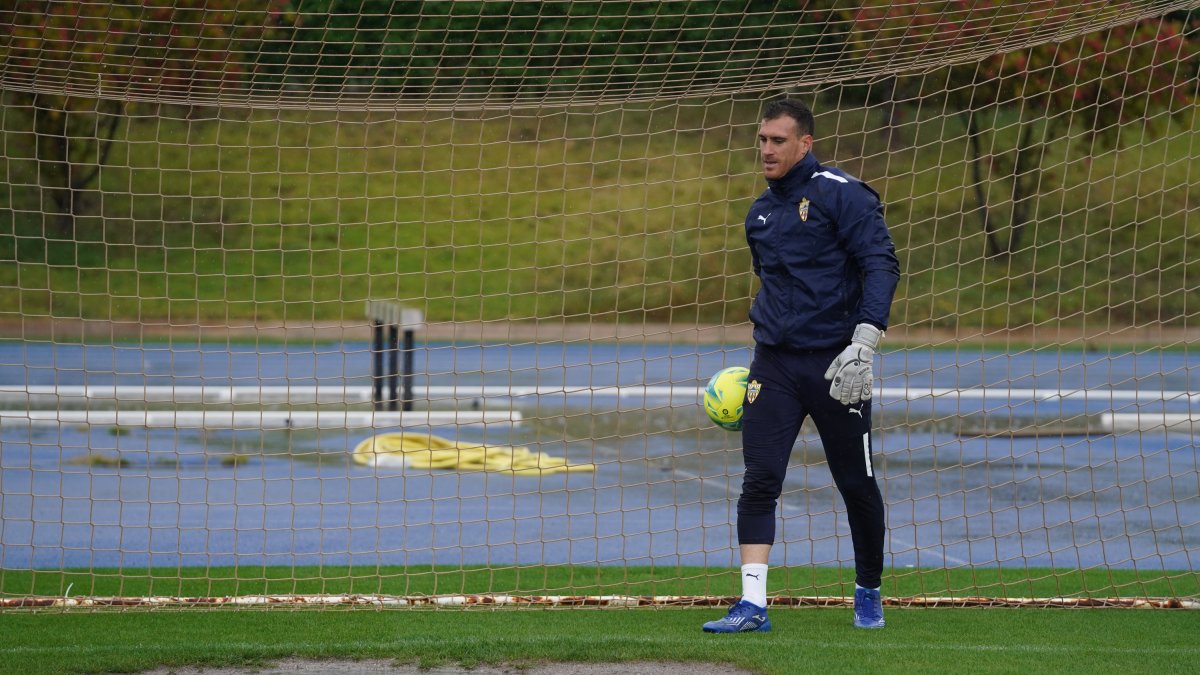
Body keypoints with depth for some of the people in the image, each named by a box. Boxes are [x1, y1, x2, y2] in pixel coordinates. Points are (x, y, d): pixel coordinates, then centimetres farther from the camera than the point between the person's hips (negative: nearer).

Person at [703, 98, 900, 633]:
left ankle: (869, 594, 25)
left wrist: (863, 345, -22)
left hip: (834, 366, -5)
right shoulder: (760, 213, 13)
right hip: (774, 366, 5)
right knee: (759, 481, -9)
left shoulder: (842, 195, -8)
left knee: (857, 486, 5)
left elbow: (882, 265, -13)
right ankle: (752, 605, -12)